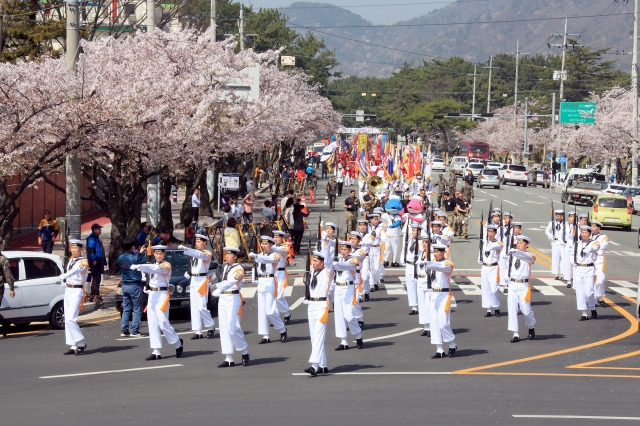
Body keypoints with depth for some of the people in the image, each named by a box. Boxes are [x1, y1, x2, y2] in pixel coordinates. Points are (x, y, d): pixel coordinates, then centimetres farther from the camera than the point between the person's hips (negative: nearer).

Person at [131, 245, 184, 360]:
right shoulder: (154, 265, 18)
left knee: (163, 324, -9)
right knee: (152, 324, 2)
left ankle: (178, 344, 12)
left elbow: (155, 269, -27)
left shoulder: (166, 266, -9)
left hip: (162, 296, -8)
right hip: (152, 296, 8)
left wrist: (138, 266, -36)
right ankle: (156, 352, 3)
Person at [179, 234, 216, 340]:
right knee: (194, 307, 3)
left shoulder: (208, 254, -7)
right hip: (193, 281, 8)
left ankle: (211, 327, 8)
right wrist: (188, 272, 4)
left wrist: (186, 249, -38)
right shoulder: (194, 253, 17)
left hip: (202, 281, -8)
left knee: (201, 307, -12)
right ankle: (197, 332, 5)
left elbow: (200, 255, -28)